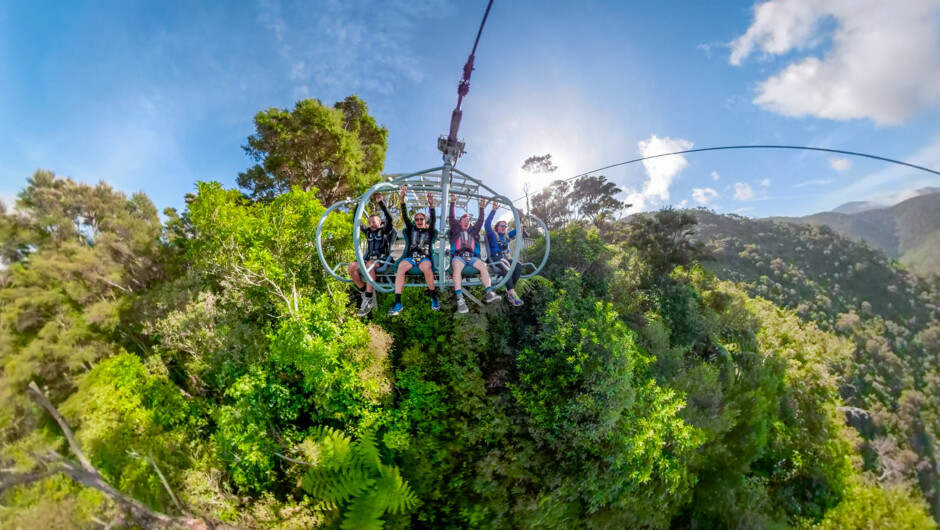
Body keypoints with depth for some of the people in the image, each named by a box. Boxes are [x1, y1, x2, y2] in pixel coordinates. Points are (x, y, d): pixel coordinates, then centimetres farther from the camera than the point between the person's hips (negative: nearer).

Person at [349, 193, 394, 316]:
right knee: (352, 266, -24)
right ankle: (365, 292, -15)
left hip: (382, 260, -5)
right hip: (368, 259, 6)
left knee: (370, 265, -40)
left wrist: (381, 202, -15)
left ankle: (369, 299, -41)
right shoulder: (368, 231, 20)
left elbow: (389, 218, -11)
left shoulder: (385, 230, 6)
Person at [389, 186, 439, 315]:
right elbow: (405, 216, 7)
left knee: (426, 267, -39)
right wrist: (402, 199, -8)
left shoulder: (429, 231, 13)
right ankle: (398, 302, -38)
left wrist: (431, 205, -23)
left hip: (424, 258, -1)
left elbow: (433, 221, -5)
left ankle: (433, 296, -19)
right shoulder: (411, 229, 19)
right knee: (401, 267, -33)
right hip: (410, 257, 2)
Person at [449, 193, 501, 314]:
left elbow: (480, 221, 21)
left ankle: (488, 293, -35)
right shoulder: (456, 230, 20)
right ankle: (460, 299, -50)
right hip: (458, 256, -4)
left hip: (471, 256, 4)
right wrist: (452, 203, 6)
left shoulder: (473, 231, 28)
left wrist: (482, 208, 14)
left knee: (483, 265, -27)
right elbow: (452, 218, 11)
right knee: (457, 266, -39)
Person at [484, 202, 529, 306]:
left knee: (518, 266, -28)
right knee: (505, 266, -39)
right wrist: (493, 210, -12)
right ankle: (512, 293, -48)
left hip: (507, 257, 6)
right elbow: (487, 224, -6)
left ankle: (509, 290, -29)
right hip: (496, 258, -5)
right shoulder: (492, 235, 11)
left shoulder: (507, 236, 27)